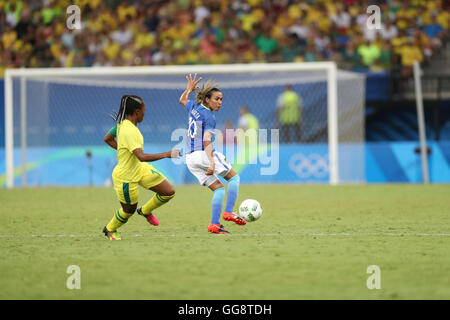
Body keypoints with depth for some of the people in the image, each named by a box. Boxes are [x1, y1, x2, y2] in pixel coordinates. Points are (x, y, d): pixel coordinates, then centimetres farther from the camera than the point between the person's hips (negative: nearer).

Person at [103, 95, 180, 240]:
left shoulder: (122, 123, -1)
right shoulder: (129, 131, -31)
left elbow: (107, 139, 15)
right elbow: (142, 156, -39)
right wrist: (166, 154, -35)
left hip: (140, 169, 9)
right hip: (125, 176, -9)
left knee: (169, 192, 3)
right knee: (129, 210, 12)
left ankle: (145, 211, 29)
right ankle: (109, 229, 41)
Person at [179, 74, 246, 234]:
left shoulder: (193, 107, 11)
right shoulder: (209, 117, -12)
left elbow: (182, 100, 34)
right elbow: (207, 141, -23)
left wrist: (189, 89, 44)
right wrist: (212, 162, -32)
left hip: (190, 158, 8)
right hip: (202, 155, -8)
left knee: (218, 188, 8)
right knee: (234, 177, 4)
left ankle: (214, 224, -4)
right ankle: (228, 212, -8)